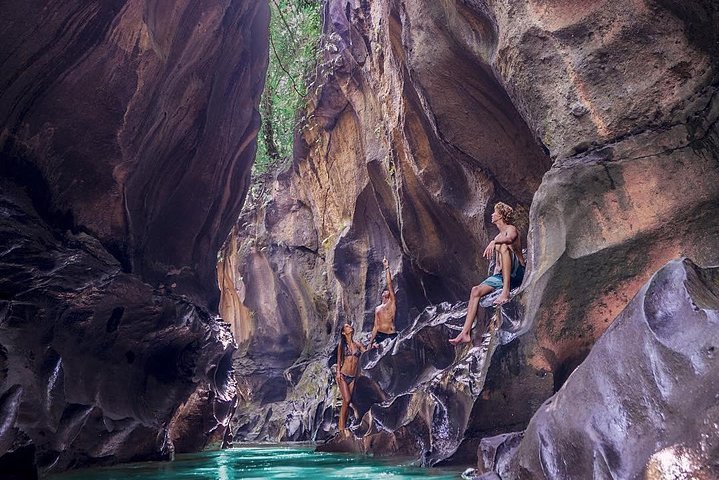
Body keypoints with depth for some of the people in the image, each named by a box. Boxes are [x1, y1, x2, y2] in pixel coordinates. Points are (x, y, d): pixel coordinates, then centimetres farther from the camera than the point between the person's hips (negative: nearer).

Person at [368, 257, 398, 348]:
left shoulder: (392, 303, 4)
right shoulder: (377, 308, 19)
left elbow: (389, 284, -5)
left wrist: (386, 267, -6)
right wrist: (371, 341, 13)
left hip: (391, 336, -5)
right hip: (379, 335, 5)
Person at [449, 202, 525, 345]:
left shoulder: (511, 229, 0)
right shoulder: (498, 237, 25)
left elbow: (510, 238, -28)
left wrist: (493, 242, -41)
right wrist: (496, 273, 11)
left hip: (518, 273, -7)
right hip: (501, 275, 8)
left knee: (502, 246, -32)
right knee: (476, 290, -11)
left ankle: (506, 292, -42)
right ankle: (465, 333, -16)